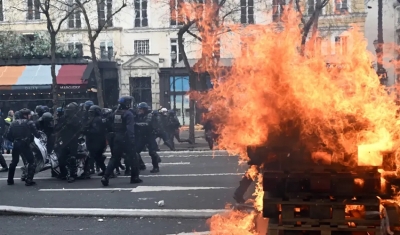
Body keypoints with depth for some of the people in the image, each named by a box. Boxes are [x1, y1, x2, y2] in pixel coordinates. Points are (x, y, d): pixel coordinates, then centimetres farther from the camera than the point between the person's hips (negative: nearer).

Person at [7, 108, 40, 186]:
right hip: (25, 145, -5)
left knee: (14, 162, 22)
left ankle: (10, 180, 26)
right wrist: (39, 135, 16)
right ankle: (29, 180, -5)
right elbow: (37, 134, -6)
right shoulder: (30, 123, -3)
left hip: (16, 145, 5)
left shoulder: (14, 123, 10)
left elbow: (8, 136, 7)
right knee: (31, 162, 4)